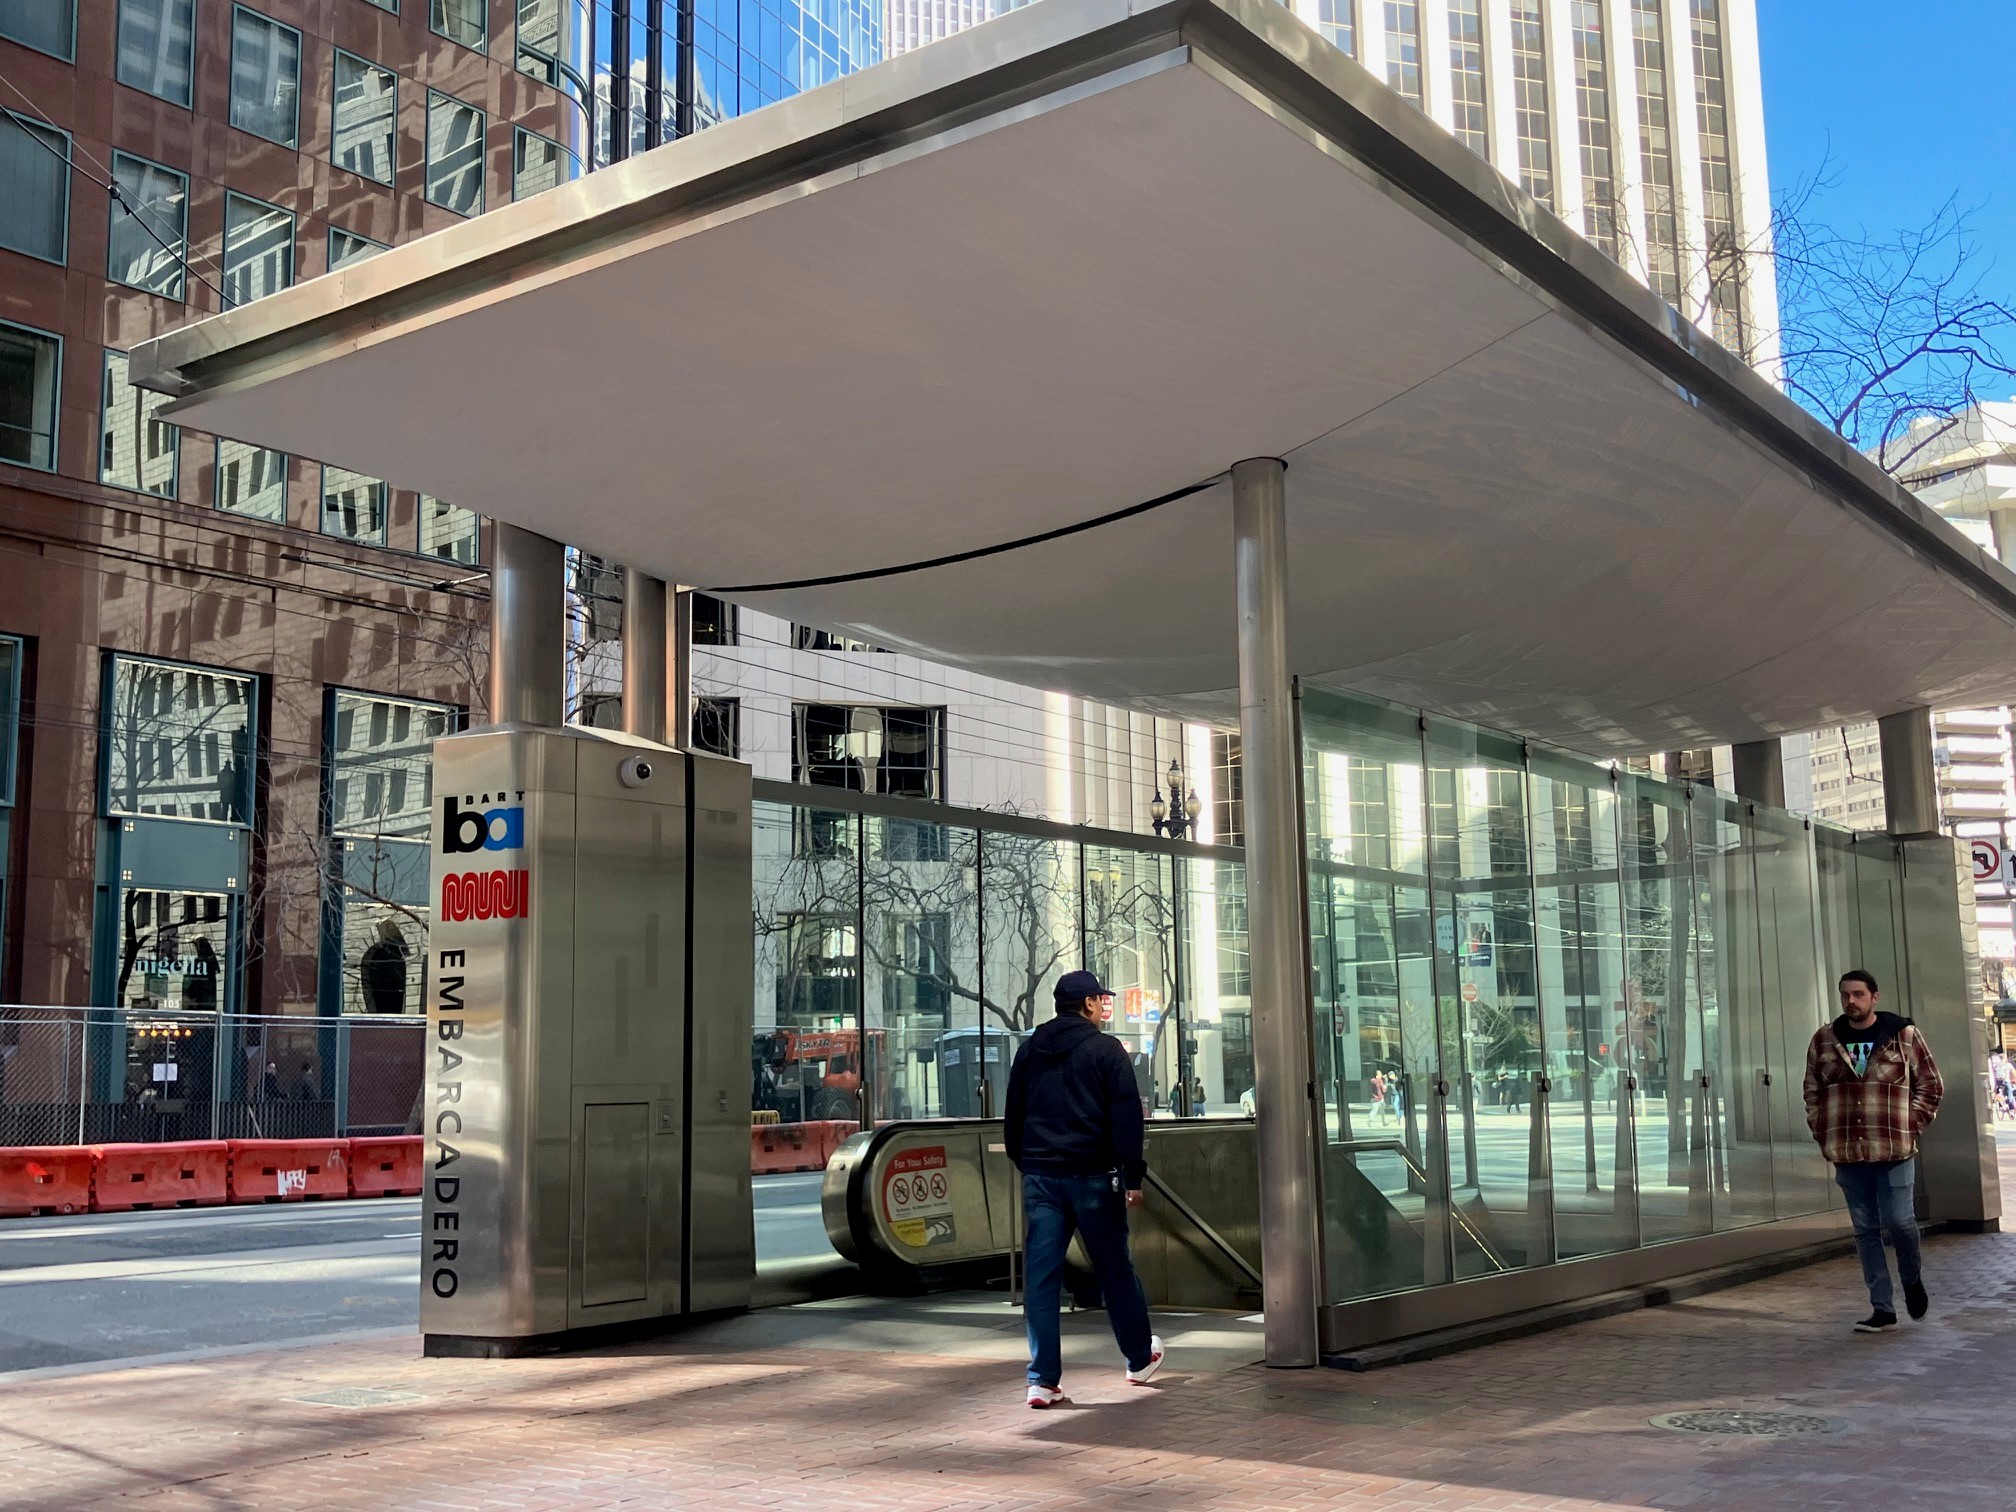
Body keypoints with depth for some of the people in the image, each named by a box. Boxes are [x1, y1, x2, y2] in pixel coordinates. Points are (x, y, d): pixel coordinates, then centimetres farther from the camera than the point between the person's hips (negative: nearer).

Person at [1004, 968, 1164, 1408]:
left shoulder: (1029, 1050, 12)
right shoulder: (1106, 1049, -4)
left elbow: (1013, 1115, 17)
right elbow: (1126, 1116, -9)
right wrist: (1132, 1176, -7)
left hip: (1039, 1175, 4)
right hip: (1092, 1174, -4)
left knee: (1041, 1276, 1)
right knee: (1115, 1269, 11)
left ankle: (1043, 1380, -2)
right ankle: (1141, 1359, 27)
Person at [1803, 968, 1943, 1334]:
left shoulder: (1903, 1035, 1)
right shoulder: (1823, 1040, 8)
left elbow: (1932, 1085, 5)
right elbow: (1812, 1091, 15)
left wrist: (1908, 1127, -2)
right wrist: (1823, 1134, 6)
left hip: (1894, 1151, -3)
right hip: (1846, 1154, 3)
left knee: (1898, 1220, -7)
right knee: (1866, 1230, 5)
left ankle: (1912, 1280, 24)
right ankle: (1882, 1309, 12)